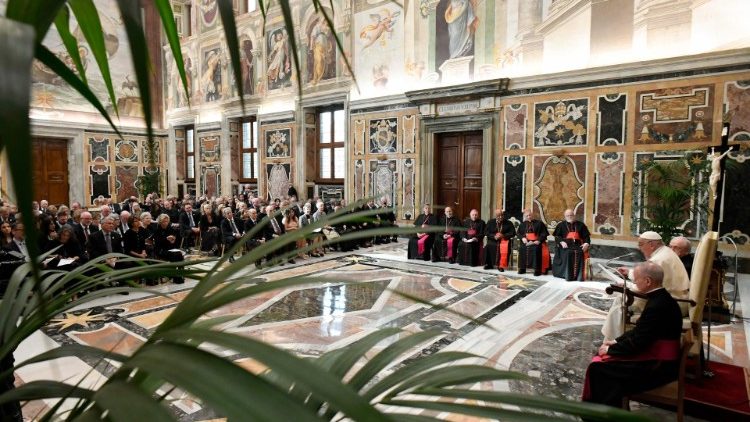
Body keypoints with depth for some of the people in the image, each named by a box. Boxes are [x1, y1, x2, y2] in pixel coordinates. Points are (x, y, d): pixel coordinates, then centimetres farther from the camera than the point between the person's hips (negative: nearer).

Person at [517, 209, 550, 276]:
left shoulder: (539, 223, 6)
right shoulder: (523, 224, 17)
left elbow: (544, 233, 0)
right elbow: (519, 233, 14)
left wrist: (538, 240, -14)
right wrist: (523, 238, -7)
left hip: (536, 242, -3)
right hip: (526, 241, 3)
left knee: (536, 249, -33)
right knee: (521, 248, -25)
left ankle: (537, 269, -24)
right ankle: (522, 268, -13)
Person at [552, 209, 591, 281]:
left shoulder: (580, 225, 18)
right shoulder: (561, 225, 14)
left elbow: (586, 236, 13)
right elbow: (557, 236, 6)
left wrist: (586, 243, -8)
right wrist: (561, 242, -14)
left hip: (578, 245, 1)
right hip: (566, 245, -1)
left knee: (579, 254, -30)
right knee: (567, 254, -32)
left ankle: (579, 276, -25)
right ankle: (567, 275, -27)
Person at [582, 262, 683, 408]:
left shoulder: (657, 306, -27)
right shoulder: (661, 298, 4)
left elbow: (638, 343, -24)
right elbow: (639, 331, 13)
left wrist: (611, 349, -10)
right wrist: (616, 341, 7)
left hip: (658, 366, -10)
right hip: (658, 359, 10)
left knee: (598, 367, -13)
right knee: (602, 357, 11)